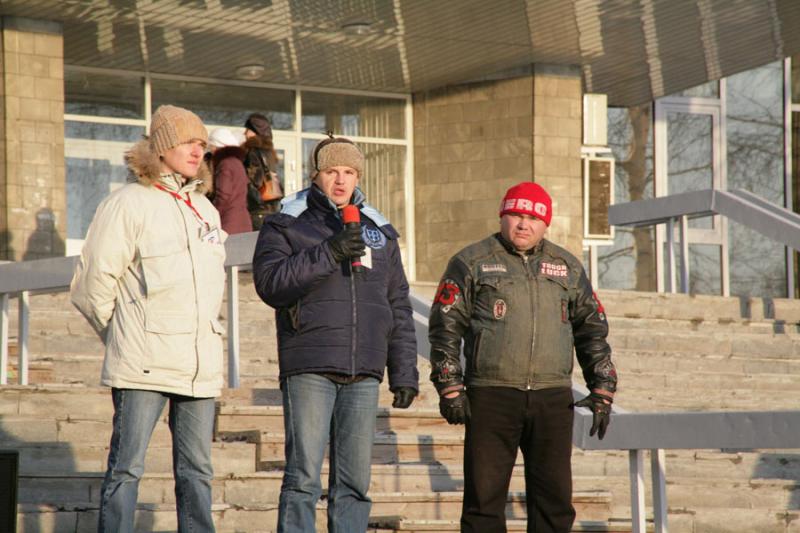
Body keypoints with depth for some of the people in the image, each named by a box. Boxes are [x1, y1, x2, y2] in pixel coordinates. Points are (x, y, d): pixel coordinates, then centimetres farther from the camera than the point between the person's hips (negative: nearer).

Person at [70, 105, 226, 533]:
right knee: (127, 466, -6)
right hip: (144, 366, -6)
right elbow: (91, 287, -3)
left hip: (200, 365, 6)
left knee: (197, 469, 8)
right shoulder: (128, 204, -4)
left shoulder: (205, 209, 17)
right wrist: (124, 339, 5)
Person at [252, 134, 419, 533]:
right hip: (309, 369, -4)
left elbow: (398, 308, 18)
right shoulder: (286, 225, 5)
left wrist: (404, 374, 12)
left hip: (363, 375, 4)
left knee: (354, 481, 5)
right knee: (304, 476, -9)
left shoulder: (379, 231, 17)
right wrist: (328, 254, -20)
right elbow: (270, 282, -12)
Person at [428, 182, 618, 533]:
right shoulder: (472, 262, 4)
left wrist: (602, 390, 10)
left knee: (554, 498, 3)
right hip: (491, 396, -3)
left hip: (553, 398, 3)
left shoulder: (567, 267, 14)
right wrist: (450, 389, -6)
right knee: (485, 495, -2)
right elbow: (445, 326, 1)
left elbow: (592, 328, 18)